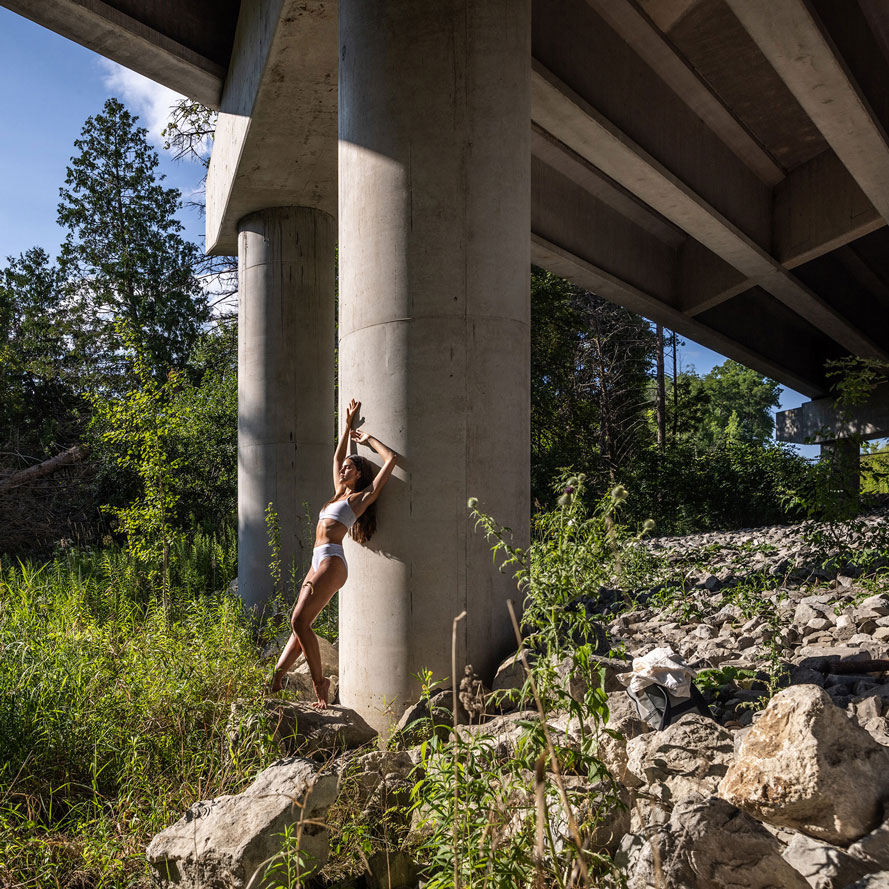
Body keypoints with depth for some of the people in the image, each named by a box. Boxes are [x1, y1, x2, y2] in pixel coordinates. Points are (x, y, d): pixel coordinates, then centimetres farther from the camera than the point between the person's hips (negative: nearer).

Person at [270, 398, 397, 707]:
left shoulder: (362, 496, 4)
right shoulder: (339, 495, 25)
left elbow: (392, 459, 1)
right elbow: (337, 456, 37)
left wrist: (368, 440, 15)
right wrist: (348, 425, 38)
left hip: (332, 560, -8)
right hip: (319, 562, 8)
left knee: (299, 621, -15)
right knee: (300, 624, 1)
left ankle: (319, 683, -9)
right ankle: (276, 680, -2)